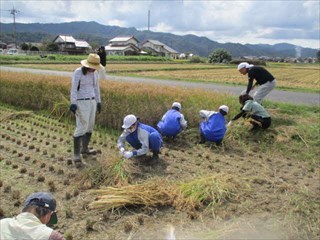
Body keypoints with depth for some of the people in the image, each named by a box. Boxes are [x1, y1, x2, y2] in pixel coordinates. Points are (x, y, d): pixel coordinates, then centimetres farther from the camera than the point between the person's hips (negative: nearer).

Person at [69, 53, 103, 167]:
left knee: (90, 126, 16)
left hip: (91, 102, 8)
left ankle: (85, 149, 33)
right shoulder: (78, 72, -15)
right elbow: (73, 89, -19)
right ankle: (76, 155, -6)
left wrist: (99, 102, 17)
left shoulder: (94, 73, 6)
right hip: (81, 103, -8)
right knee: (81, 128, -13)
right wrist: (73, 104, -29)